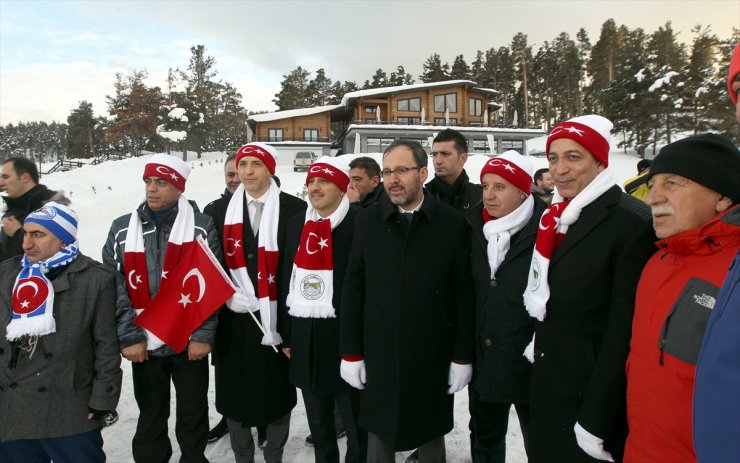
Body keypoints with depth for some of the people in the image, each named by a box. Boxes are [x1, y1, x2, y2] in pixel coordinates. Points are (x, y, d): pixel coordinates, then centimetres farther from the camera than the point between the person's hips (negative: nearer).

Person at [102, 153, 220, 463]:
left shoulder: (201, 226, -4)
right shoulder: (122, 229, 4)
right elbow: (115, 288, 0)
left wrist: (203, 335, -12)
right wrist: (129, 336, -7)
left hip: (189, 342, -2)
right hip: (143, 344, 2)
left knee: (193, 416, 13)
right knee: (150, 417, 17)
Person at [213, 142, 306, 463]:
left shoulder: (294, 209, -5)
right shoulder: (220, 210, 5)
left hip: (277, 317, -2)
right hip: (234, 318, 3)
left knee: (277, 391, 12)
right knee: (234, 391, 13)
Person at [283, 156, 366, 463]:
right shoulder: (297, 223, 8)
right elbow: (288, 279, 12)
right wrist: (288, 335, 12)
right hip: (305, 336, 6)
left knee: (356, 423, 10)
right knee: (318, 423, 22)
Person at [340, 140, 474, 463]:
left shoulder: (452, 223, -6)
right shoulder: (367, 221, -1)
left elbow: (464, 293, -4)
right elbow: (353, 289, 0)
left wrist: (463, 357, -3)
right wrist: (350, 352, -1)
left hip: (433, 358, -1)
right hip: (378, 357, 1)